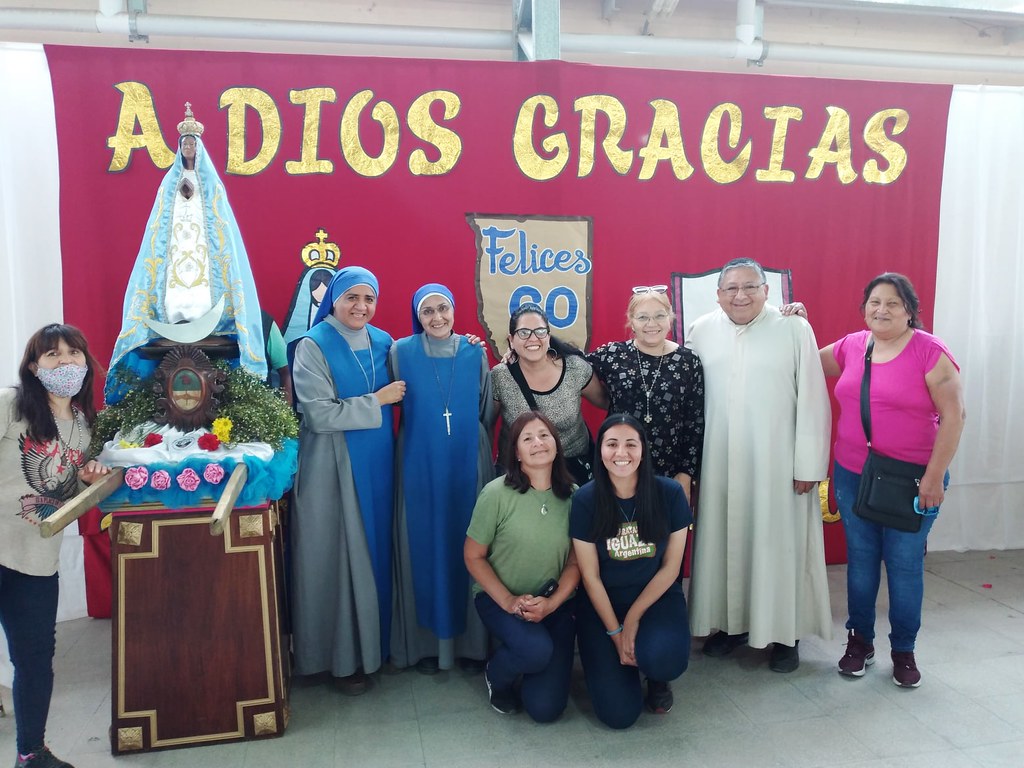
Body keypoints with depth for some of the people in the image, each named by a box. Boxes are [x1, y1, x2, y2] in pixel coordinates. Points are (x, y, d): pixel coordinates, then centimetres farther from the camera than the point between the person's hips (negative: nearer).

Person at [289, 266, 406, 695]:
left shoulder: (383, 342, 7)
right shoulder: (312, 346, -9)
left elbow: (399, 393, 14)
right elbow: (319, 414, -17)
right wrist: (375, 400, -14)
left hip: (377, 463, 5)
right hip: (332, 466, -5)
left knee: (375, 550, 13)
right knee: (338, 556, 3)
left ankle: (374, 641, 29)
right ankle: (343, 657, 16)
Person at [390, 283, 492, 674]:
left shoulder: (475, 353, 2)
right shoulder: (401, 352, -3)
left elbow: (487, 414, 9)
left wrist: (478, 453, 10)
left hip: (468, 467, 1)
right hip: (420, 467, -1)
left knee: (468, 545, 7)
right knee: (424, 547, 5)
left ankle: (471, 638, 21)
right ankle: (426, 641, 19)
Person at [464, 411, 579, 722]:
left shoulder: (573, 496, -6)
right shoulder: (496, 494, -14)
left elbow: (576, 562, -1)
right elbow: (473, 556, -7)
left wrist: (551, 604, -15)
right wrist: (508, 600, -16)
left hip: (555, 602, 3)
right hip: (500, 599, -3)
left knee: (546, 708, -5)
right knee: (537, 649, -34)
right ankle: (496, 676, 3)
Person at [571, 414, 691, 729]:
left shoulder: (669, 493, -12)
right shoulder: (585, 500, -14)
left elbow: (670, 567, -5)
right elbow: (590, 577, -8)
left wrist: (633, 618, -10)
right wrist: (616, 633, -10)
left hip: (656, 598, 1)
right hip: (602, 604, 0)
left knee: (664, 659, -32)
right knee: (618, 714, -12)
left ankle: (657, 678, 7)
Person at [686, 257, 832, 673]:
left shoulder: (794, 329, -6)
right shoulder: (701, 331, 2)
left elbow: (812, 401, -6)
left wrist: (808, 465, -8)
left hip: (776, 463, -3)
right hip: (718, 464, 3)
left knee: (778, 545, 5)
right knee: (723, 541, 11)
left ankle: (784, 632, 21)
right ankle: (731, 623, 28)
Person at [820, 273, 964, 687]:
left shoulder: (930, 352, -10)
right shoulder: (851, 346, 4)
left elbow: (953, 416, -11)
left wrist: (934, 477, -13)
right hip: (853, 476, 4)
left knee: (905, 565, 6)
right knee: (860, 559, 13)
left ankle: (903, 651, 24)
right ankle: (859, 641, 29)